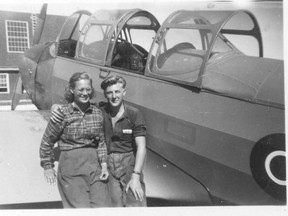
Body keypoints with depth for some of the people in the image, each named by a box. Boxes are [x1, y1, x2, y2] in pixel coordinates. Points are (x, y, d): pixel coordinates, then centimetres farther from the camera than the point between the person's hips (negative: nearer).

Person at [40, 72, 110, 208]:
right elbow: (47, 142, 1)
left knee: (102, 206, 2)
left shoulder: (97, 113, 4)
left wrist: (104, 165, 3)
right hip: (71, 166, -4)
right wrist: (48, 166, 3)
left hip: (94, 163, 4)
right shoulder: (62, 113, -8)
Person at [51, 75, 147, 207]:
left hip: (129, 165, -1)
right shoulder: (99, 111, -1)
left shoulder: (134, 114, -7)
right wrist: (56, 107, -14)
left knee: (136, 206, -7)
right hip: (106, 166, 2)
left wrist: (135, 176, -18)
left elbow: (141, 147, -11)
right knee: (115, 207, -1)